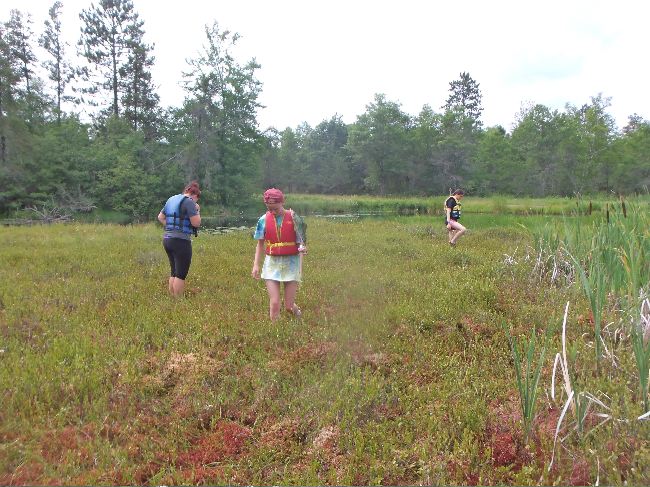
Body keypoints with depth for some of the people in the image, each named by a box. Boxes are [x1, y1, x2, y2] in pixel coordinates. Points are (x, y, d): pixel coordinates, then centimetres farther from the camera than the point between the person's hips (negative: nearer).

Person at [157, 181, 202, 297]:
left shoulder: (171, 199, 16)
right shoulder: (189, 201, -9)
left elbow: (160, 217, 23)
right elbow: (196, 223, -14)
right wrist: (197, 211, 2)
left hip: (167, 239, 8)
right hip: (181, 241, -8)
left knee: (174, 272, 16)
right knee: (181, 274, -3)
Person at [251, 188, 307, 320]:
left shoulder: (294, 219, -7)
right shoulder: (264, 220, -1)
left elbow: (301, 245, -5)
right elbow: (260, 244, 8)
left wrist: (300, 268, -17)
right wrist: (256, 265, 2)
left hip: (291, 263, -1)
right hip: (272, 263, 2)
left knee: (289, 306, 3)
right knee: (274, 304, -6)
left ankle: (300, 320, 36)